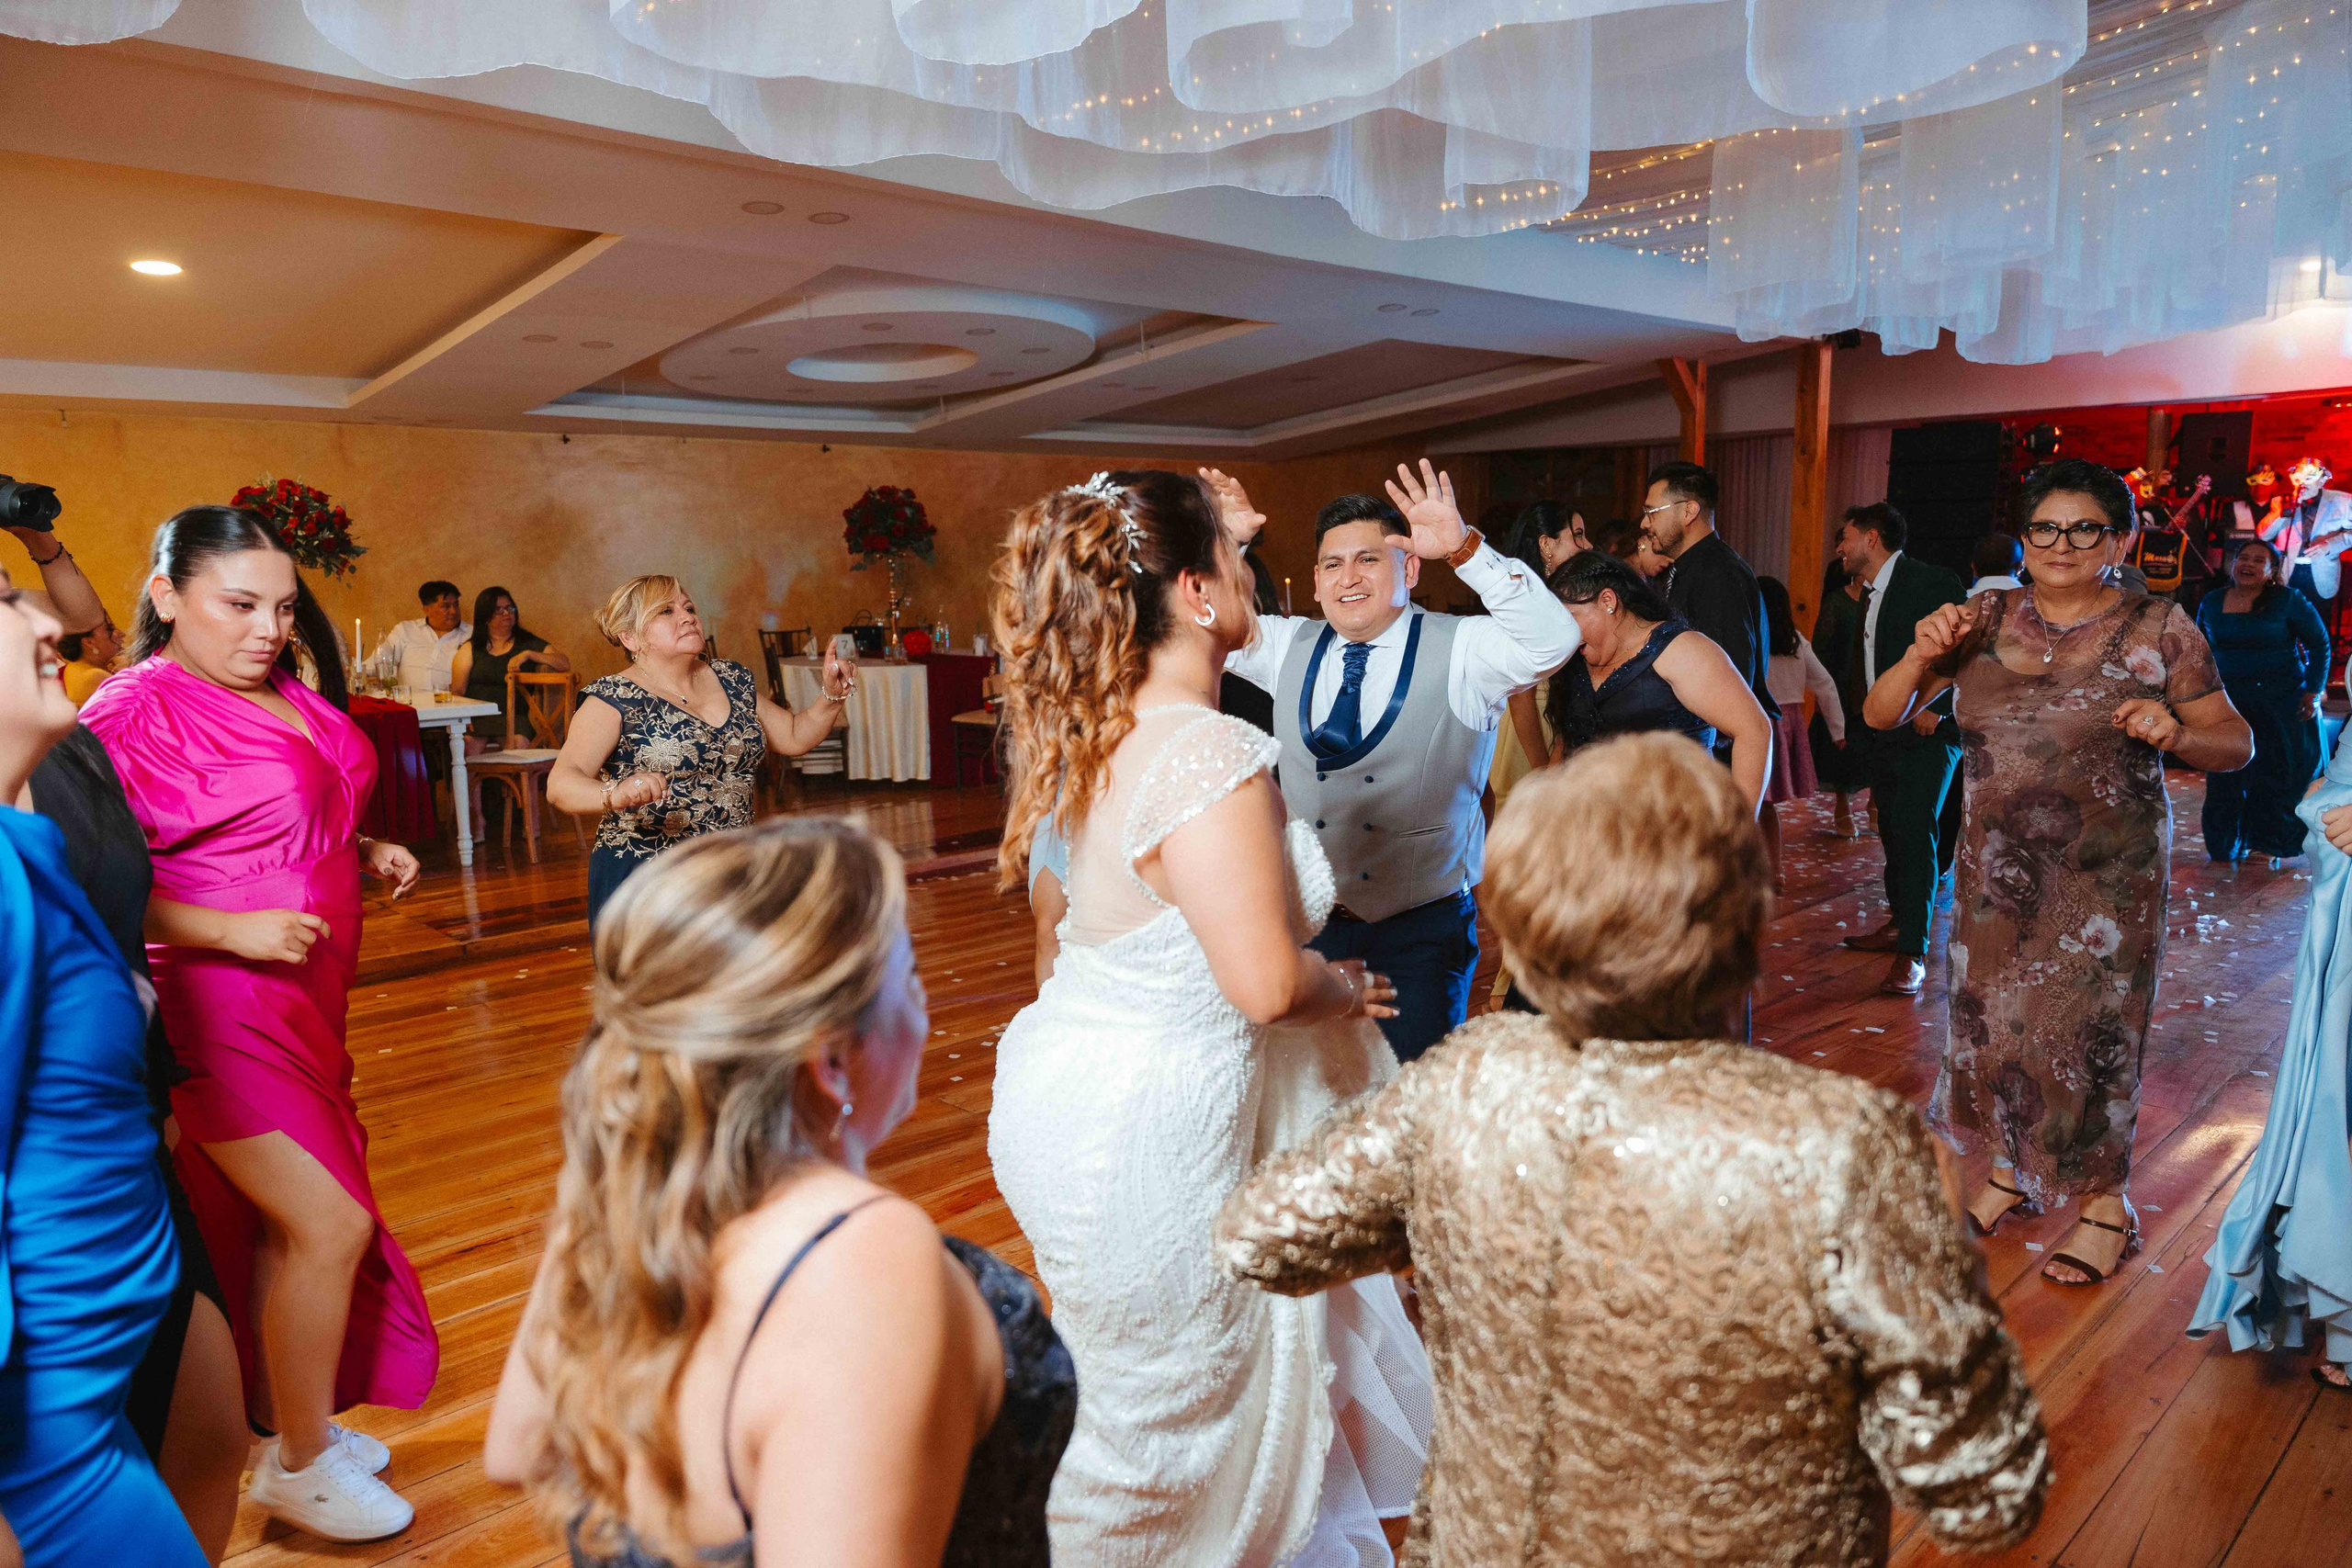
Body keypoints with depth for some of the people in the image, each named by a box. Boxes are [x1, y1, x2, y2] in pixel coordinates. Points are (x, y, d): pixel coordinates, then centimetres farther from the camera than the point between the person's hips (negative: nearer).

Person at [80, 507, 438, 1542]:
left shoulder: (284, 697, 9)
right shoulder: (137, 710, -15)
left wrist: (368, 854, 8)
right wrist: (231, 931, -26)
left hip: (303, 1002, 8)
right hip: (218, 1005, -8)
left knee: (283, 1226, 18)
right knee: (331, 1223, -6)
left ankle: (291, 1423, 36)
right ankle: (300, 1465, 15)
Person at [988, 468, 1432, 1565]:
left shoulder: (1101, 727, 1)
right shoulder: (1210, 754, -27)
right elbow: (1266, 980, -27)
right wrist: (1345, 988, -6)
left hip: (1076, 1086, 9)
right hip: (1146, 1128, -9)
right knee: (1174, 1401, 15)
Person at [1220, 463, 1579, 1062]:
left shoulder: (1460, 651, -9)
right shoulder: (1289, 646, 3)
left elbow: (1552, 640, -25)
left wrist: (1464, 548, -35)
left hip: (1421, 929, -3)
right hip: (1310, 920, 3)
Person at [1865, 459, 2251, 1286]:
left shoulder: (2158, 627, -4)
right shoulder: (1986, 618, 1)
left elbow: (2236, 743, 0)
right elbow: (1881, 714, -1)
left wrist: (2175, 733, -21)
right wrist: (1922, 655, -20)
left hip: (2108, 874, -3)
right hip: (1996, 865, 3)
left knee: (2090, 1027, 4)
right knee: (1993, 1016, 12)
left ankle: (2105, 1203, 25)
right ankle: (2012, 1167, 34)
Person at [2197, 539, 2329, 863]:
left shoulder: (2288, 601, -5)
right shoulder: (2212, 603, 6)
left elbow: (2319, 644, 0)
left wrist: (2313, 691, -6)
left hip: (2281, 703, -3)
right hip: (2227, 701, 3)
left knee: (2277, 776, 1)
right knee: (2224, 777, 6)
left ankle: (2268, 845, 13)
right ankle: (2224, 845, 18)